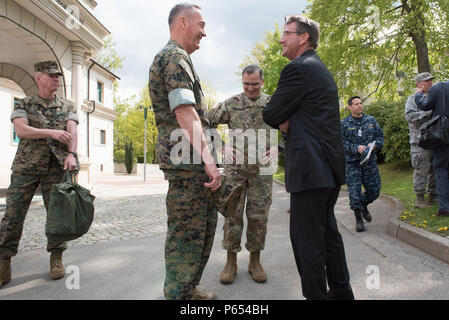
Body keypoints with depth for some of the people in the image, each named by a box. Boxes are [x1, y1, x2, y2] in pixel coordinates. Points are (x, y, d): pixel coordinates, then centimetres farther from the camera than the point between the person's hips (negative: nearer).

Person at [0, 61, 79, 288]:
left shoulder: (67, 107, 11)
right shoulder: (24, 105, 8)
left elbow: (72, 130, -5)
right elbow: (21, 130, -9)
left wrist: (72, 154, -22)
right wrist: (51, 132, -22)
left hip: (56, 167, 1)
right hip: (26, 166, 0)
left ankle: (56, 259, 13)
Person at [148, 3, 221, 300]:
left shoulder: (175, 57, 26)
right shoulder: (175, 56, -8)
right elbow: (184, 111, -21)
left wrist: (207, 157, 26)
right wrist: (207, 159, -25)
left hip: (192, 159, 11)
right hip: (186, 157, -11)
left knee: (206, 223, 17)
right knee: (187, 232, -3)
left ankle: (189, 289, 30)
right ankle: (178, 295, 11)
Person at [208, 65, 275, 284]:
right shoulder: (230, 104, 2)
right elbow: (207, 124, 3)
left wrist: (278, 148, -8)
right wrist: (222, 146, -9)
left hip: (261, 168, 1)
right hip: (235, 166, 0)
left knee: (258, 215, 4)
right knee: (233, 213, 1)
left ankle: (255, 261, 19)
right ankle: (231, 262, 13)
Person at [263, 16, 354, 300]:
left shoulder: (299, 68, -10)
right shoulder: (322, 70, 21)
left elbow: (270, 116, -10)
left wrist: (283, 120, 9)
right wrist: (289, 122, 4)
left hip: (311, 166, -10)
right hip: (330, 165, 10)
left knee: (307, 238, -2)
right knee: (328, 231, 18)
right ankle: (341, 292, 32)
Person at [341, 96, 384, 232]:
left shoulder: (371, 120, 11)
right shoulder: (344, 123, 0)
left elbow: (380, 137, 11)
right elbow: (342, 143, -6)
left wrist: (374, 145, -10)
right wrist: (356, 148, -20)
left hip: (370, 161, 3)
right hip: (353, 162, -3)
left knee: (374, 190, 6)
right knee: (354, 190, -5)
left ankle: (364, 206, 37)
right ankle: (358, 218, 9)